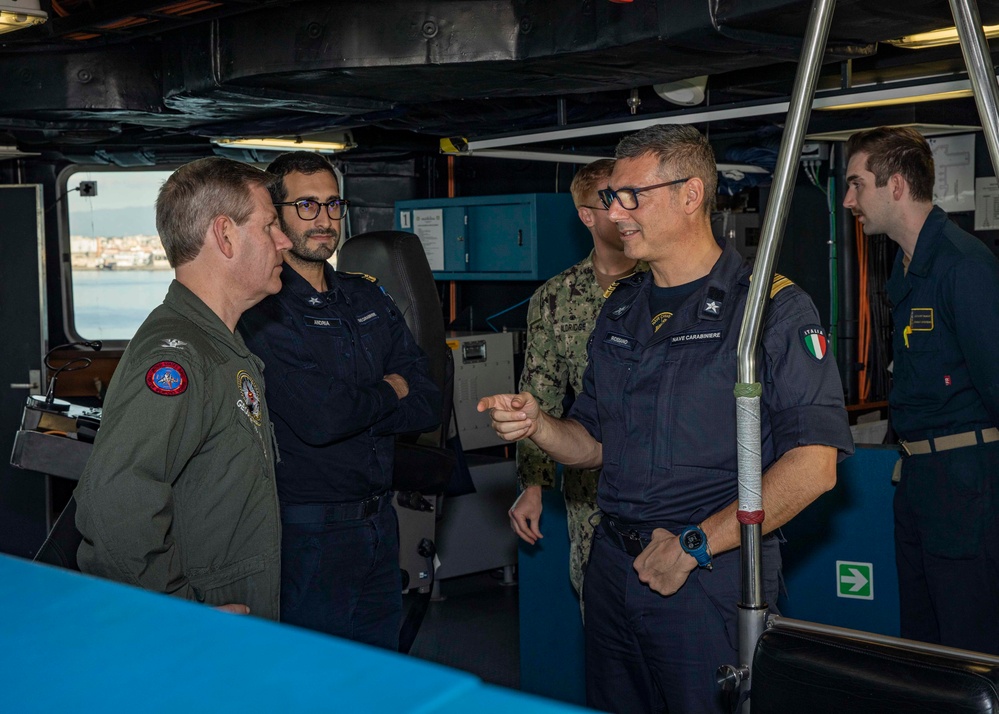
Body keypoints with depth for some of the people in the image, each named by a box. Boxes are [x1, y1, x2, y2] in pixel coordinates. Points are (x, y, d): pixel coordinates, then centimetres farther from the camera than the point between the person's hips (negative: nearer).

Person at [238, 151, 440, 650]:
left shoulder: (368, 299, 10)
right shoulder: (262, 309, -13)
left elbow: (428, 405, 2)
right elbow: (320, 419, -25)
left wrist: (351, 405, -14)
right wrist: (389, 391, -6)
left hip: (379, 524, 7)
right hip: (308, 533, -7)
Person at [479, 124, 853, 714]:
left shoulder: (769, 306, -10)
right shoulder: (620, 310, 12)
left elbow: (813, 465, -18)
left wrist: (693, 544, -18)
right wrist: (537, 426, -4)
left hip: (712, 582, -6)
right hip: (612, 570, 6)